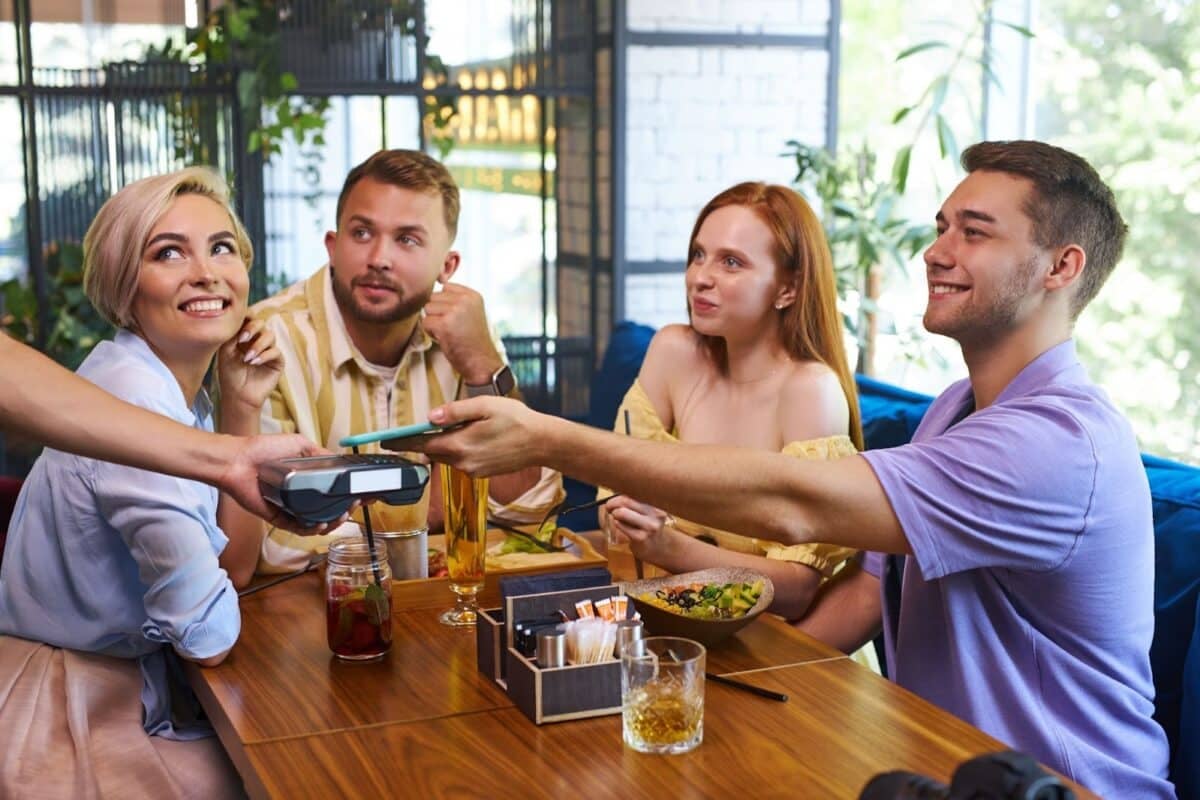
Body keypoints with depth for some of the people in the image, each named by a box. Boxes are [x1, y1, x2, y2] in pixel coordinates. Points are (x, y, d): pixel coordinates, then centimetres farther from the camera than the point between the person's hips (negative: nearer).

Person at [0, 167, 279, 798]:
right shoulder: (132, 400, -24)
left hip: (131, 687, 8)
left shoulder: (179, 388, 3)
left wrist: (242, 411, -2)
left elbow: (234, 567, 5)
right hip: (69, 718, -8)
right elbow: (211, 638, -21)